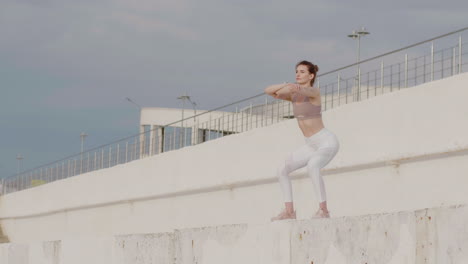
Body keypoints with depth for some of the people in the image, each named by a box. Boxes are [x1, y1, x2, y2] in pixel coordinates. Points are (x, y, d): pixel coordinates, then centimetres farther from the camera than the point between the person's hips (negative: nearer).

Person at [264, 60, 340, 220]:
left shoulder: (314, 92, -15)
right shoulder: (293, 95, 6)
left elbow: (305, 90, -36)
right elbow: (268, 91, -3)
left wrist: (296, 87, -49)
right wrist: (287, 85, -13)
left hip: (327, 141, -9)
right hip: (311, 145, 9)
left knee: (312, 167, -36)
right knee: (282, 171, 5)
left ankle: (323, 210, -31)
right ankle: (289, 211, 9)